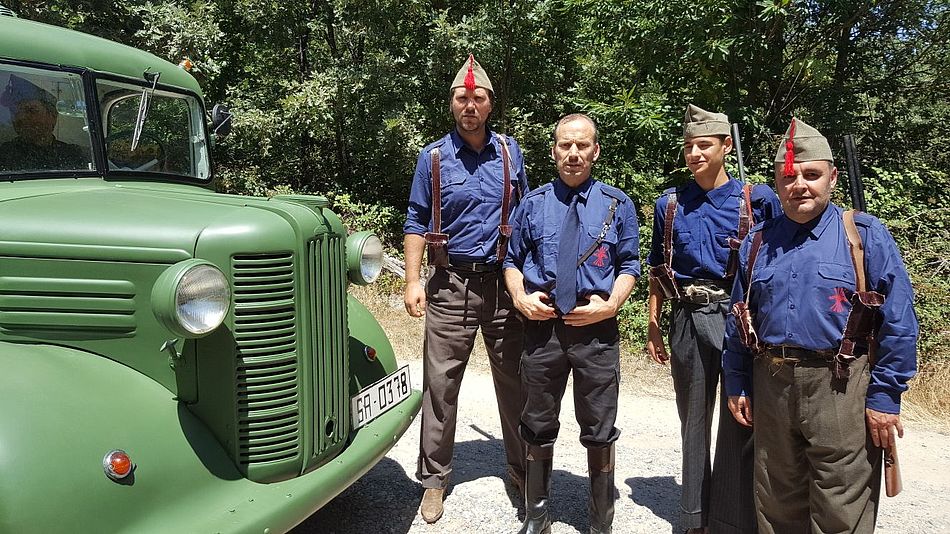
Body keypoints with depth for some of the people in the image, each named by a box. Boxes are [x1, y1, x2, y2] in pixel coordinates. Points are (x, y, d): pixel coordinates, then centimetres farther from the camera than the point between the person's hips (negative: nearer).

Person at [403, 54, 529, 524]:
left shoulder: (510, 152, 7)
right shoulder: (433, 157, 2)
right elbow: (417, 222, 3)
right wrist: (413, 280, -6)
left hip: (504, 283, 2)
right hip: (450, 285, -1)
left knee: (515, 381, 9)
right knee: (440, 384, 3)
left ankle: (521, 469, 28)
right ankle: (434, 478, 19)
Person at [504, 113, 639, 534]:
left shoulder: (617, 204, 4)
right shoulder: (533, 203, 7)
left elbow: (628, 265, 6)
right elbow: (512, 260, 11)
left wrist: (610, 303, -11)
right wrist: (520, 297, -7)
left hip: (597, 329, -1)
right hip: (541, 326, 1)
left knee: (599, 431, 9)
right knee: (538, 427, 13)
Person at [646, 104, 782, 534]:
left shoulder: (759, 200, -2)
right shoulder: (670, 204, 7)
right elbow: (658, 270, 12)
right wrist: (653, 326, 9)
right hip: (687, 318, 3)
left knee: (740, 423, 1)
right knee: (693, 420, 14)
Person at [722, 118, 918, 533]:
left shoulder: (865, 235, -3)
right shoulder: (757, 242, 8)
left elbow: (898, 323, -6)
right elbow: (739, 321, 13)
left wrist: (884, 396, -9)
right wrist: (737, 386, 11)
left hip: (840, 390, -4)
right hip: (770, 386, 4)